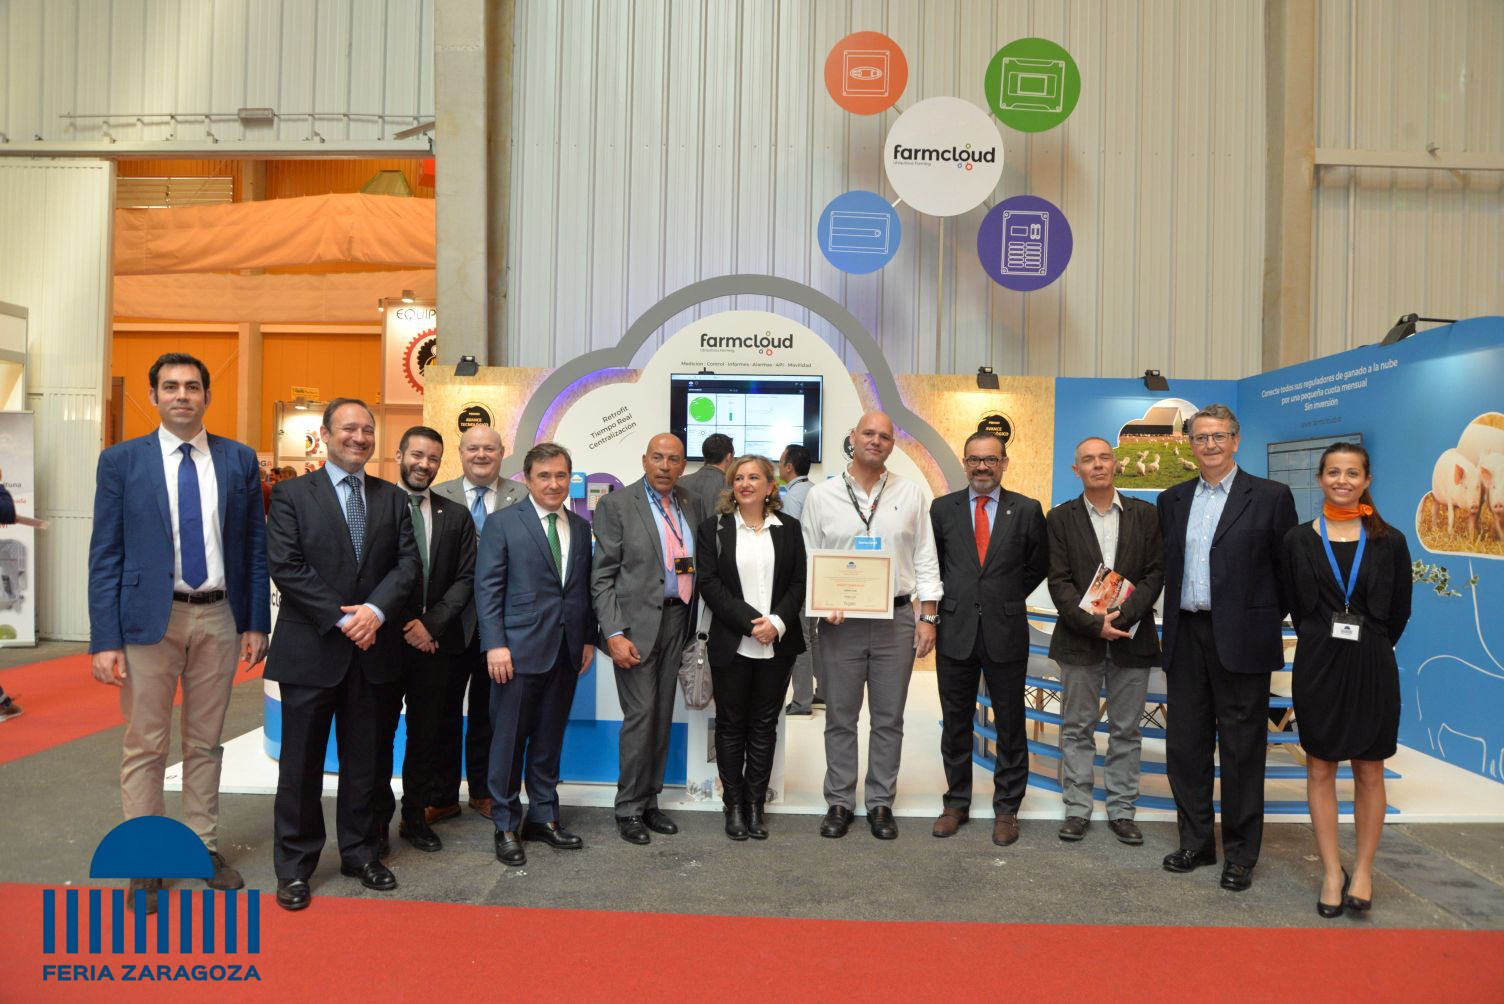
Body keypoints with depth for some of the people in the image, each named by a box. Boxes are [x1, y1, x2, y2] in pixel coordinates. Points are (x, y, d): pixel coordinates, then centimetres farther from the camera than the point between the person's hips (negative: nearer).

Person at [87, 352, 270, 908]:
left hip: (219, 617, 2)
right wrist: (105, 640, -8)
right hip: (149, 618, -2)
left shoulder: (240, 460, 4)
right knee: (144, 747, 6)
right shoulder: (121, 460, 0)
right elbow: (104, 556, -3)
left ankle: (204, 846, 28)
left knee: (205, 743, 14)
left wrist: (257, 622, 2)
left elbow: (255, 546, 7)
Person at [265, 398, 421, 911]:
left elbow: (409, 564, 2)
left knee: (364, 760, 13)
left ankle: (360, 852, 27)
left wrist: (375, 610, -15)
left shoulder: (393, 499, 8)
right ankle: (294, 866, 20)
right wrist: (341, 618, -15)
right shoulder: (291, 495, -1)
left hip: (373, 649, 3)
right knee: (301, 763, 6)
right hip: (311, 649, -3)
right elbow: (285, 566, -9)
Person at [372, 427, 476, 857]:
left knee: (426, 736, 10)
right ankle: (378, 821, 18)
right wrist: (404, 625, -10)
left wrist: (431, 624, -8)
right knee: (378, 735, 6)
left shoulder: (456, 516, 8)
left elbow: (465, 578, 3)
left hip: (435, 642, 3)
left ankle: (416, 817, 22)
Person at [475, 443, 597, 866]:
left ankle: (543, 817, 26)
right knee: (509, 740, 4)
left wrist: (588, 639, 8)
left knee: (549, 739, 13)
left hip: (566, 652, 5)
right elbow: (487, 587, -7)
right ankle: (506, 826, 16)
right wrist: (495, 645, -14)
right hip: (519, 649, -4)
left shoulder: (581, 528, 12)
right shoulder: (502, 523, -3)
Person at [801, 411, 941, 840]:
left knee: (888, 719, 8)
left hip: (896, 619, 1)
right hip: (840, 622, 0)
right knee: (840, 717, 8)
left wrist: (928, 617, 1)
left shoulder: (911, 494, 5)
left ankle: (881, 804, 20)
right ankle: (839, 803, 20)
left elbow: (925, 560, 6)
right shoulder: (821, 496, 3)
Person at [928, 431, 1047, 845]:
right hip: (955, 631, 1)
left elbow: (1039, 564, 10)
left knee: (1010, 727, 8)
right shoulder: (942, 508, 3)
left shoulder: (1027, 510, -1)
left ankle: (1006, 809, 22)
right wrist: (952, 598, 6)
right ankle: (956, 803, 26)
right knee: (955, 725, 11)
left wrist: (1010, 598, 6)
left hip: (1006, 632, -1)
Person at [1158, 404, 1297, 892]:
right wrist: (1174, 622, 8)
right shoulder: (1172, 500, 10)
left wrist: (1267, 620, -1)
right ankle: (1196, 842, 25)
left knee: (1241, 750, 5)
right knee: (1185, 742, 10)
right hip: (1186, 636, 4)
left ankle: (1241, 854, 18)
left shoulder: (1270, 497, -2)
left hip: (1240, 638, -4)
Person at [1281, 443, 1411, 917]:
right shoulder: (1299, 540, 1)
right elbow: (1296, 607, 6)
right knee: (1320, 770, 6)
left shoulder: (1389, 541, 0)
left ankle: (1363, 870, 22)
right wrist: (1326, 646, 5)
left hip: (1372, 667, 0)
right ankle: (1331, 872, 18)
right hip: (1318, 666, 1)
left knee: (1369, 773, 7)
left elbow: (1399, 612, 6)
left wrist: (1367, 648, 7)